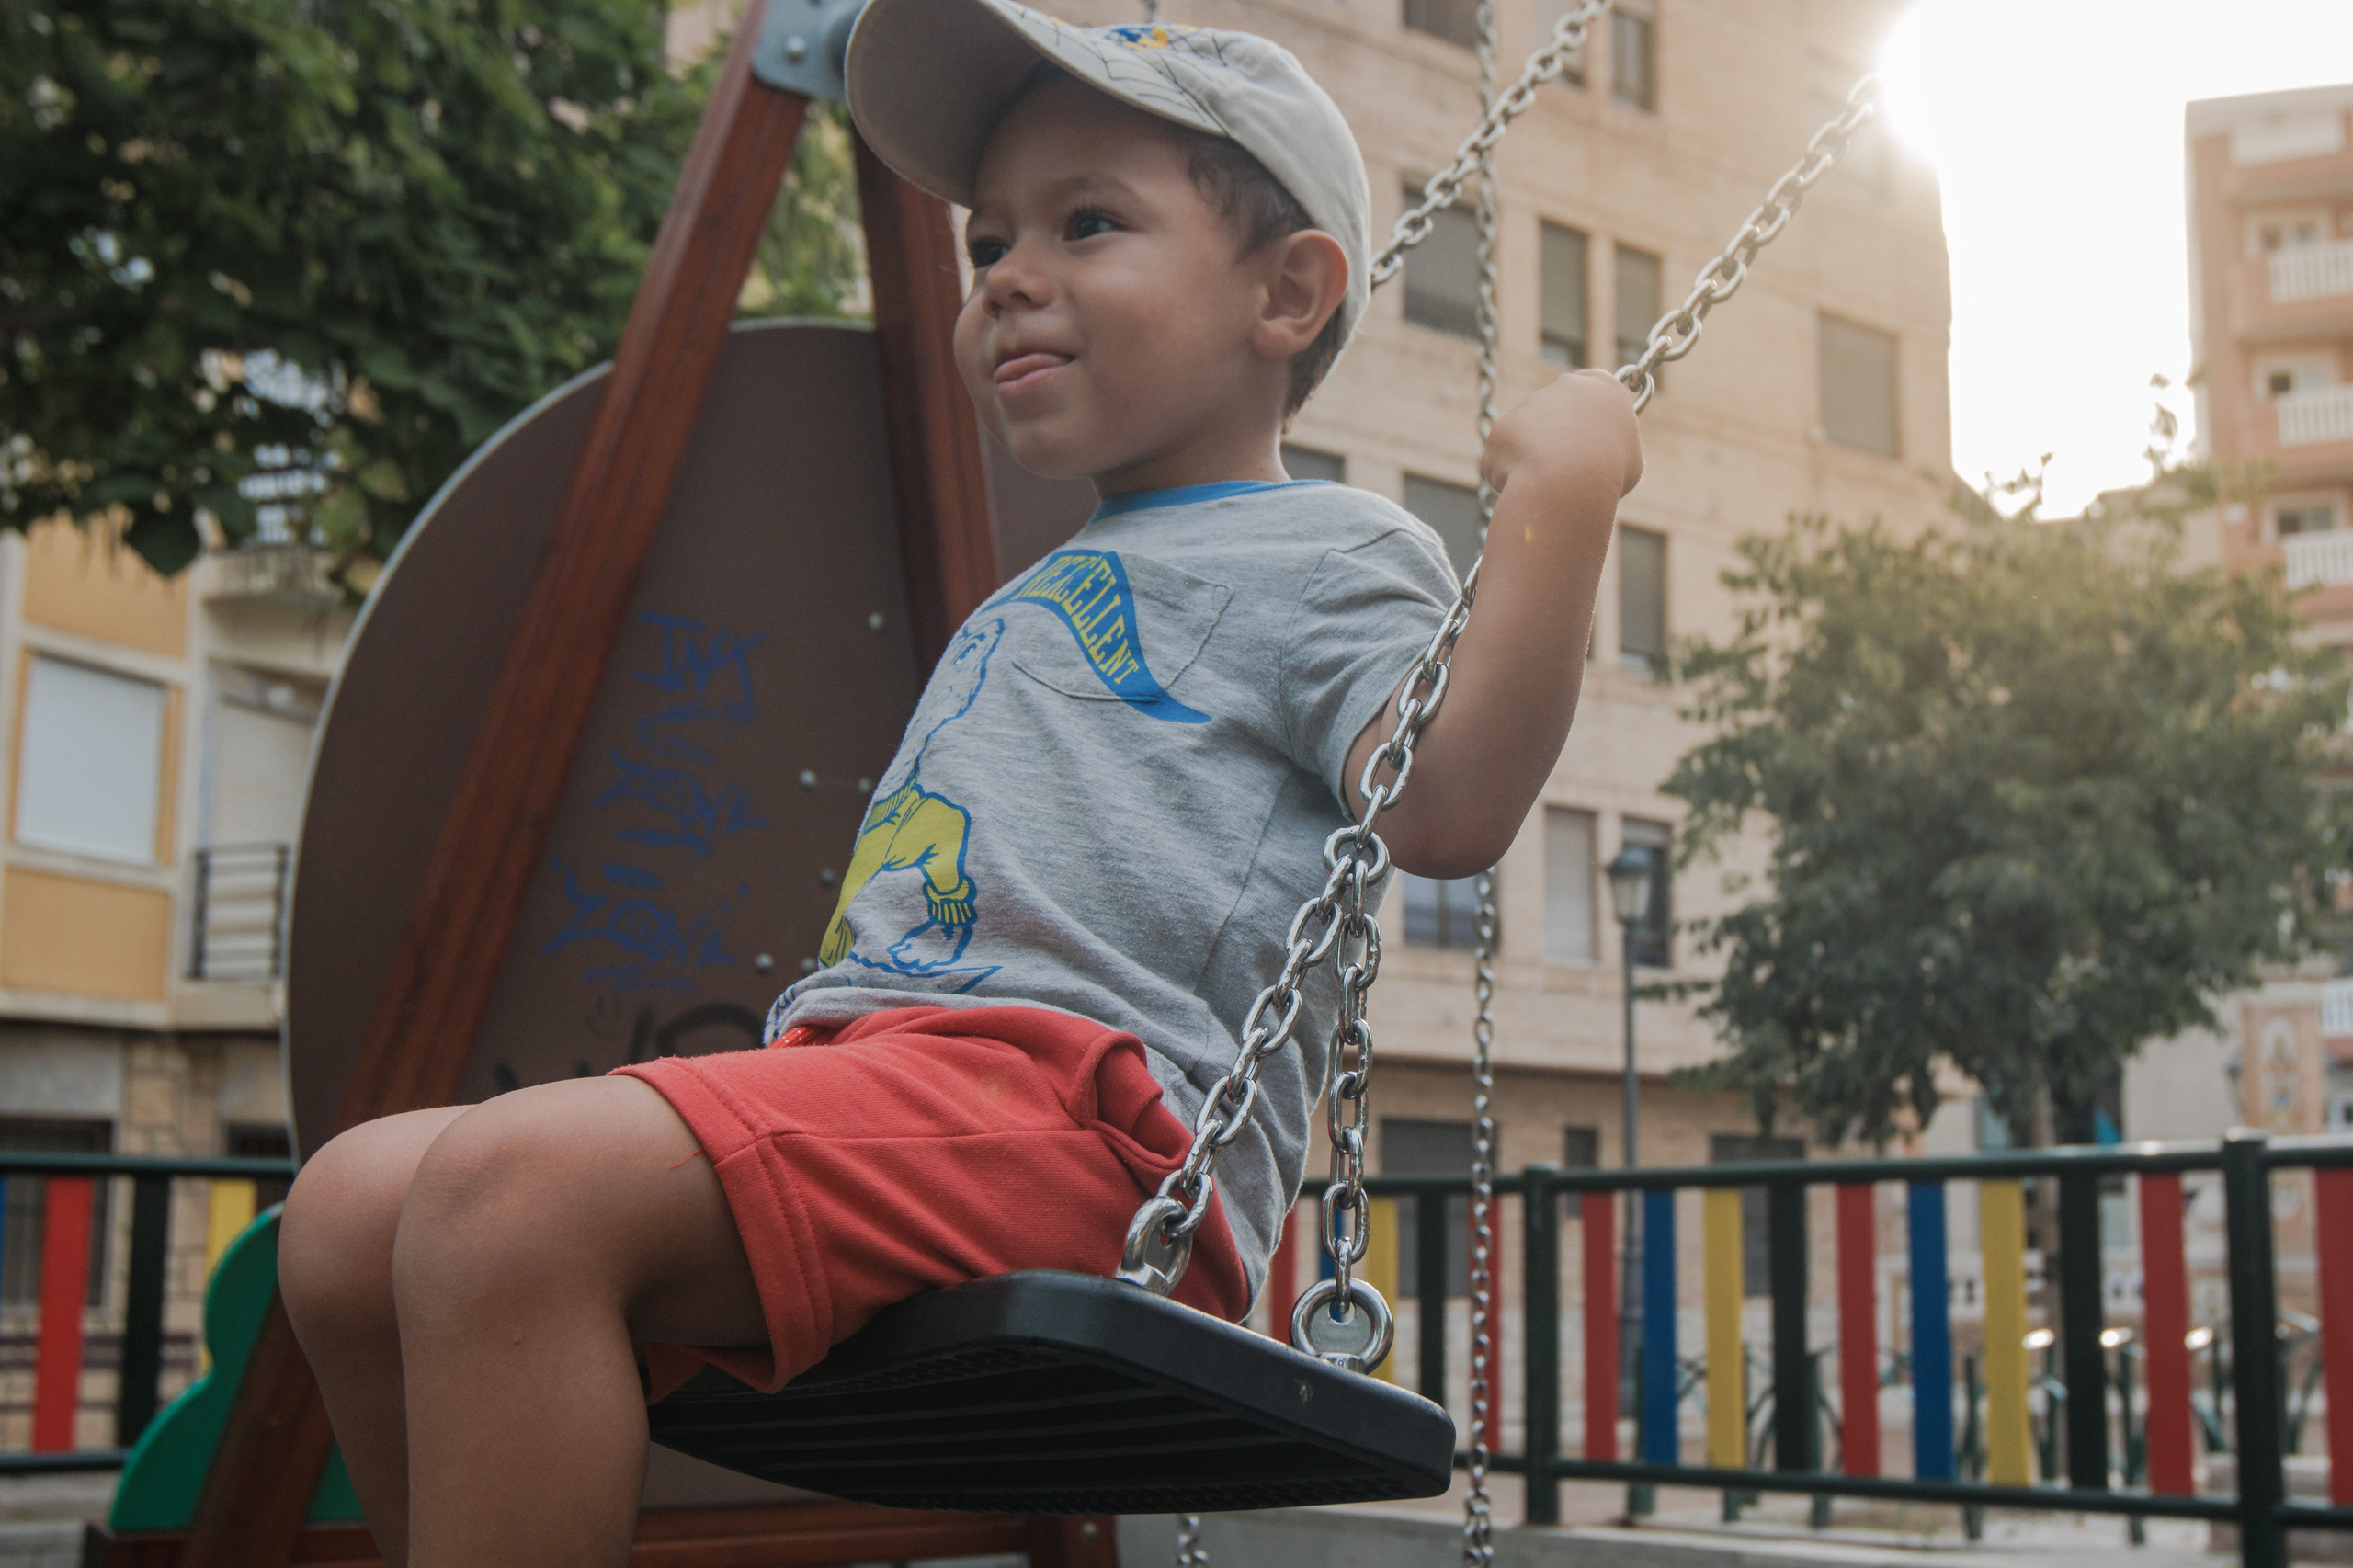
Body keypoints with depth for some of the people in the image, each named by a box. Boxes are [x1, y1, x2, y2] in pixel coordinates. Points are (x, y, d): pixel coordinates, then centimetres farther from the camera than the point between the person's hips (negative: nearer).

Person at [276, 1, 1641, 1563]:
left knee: (514, 1186, -30)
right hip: (866, 1067, 9)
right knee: (354, 1208, -3)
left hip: (1084, 1102, -9)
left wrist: (1562, 504, -16)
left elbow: (1445, 805, -14)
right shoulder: (1039, 597, 33)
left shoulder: (1319, 557, 6)